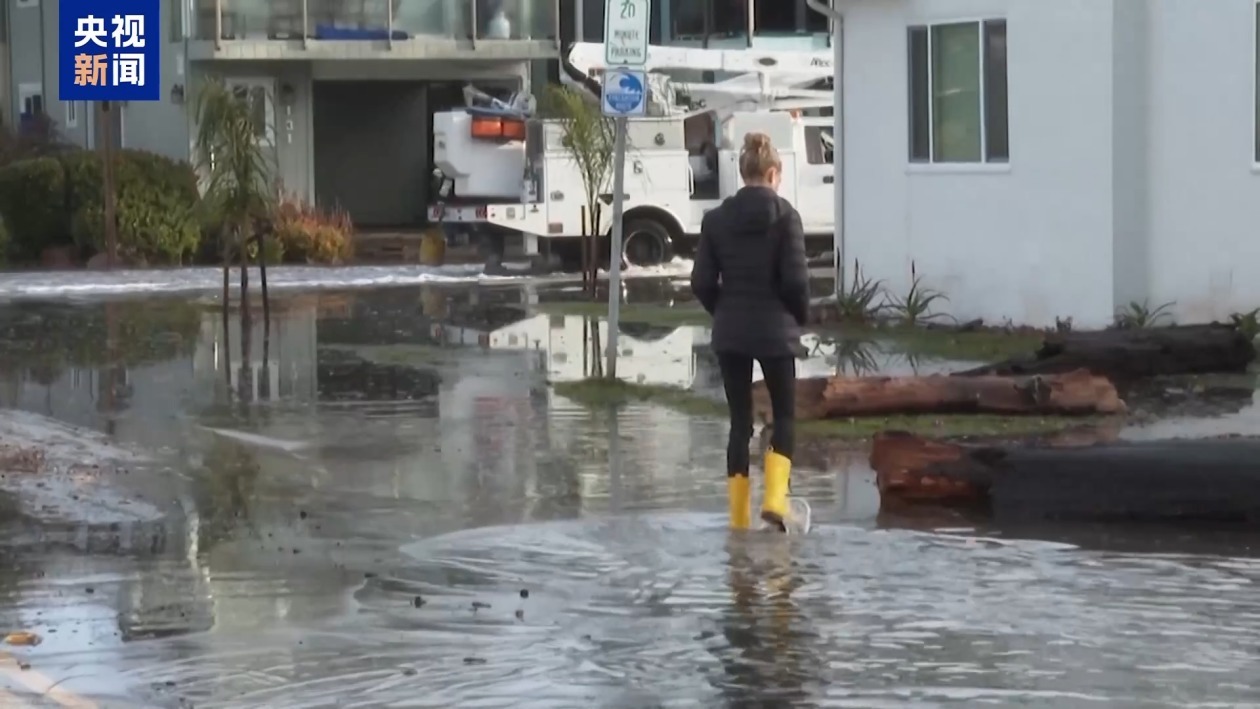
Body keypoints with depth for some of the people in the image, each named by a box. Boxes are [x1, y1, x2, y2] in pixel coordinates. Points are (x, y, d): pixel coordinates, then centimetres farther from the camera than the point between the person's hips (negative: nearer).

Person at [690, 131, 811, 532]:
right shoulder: (785, 216, -9)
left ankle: (739, 515, 10)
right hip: (775, 331, -3)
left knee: (740, 421, 10)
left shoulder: (717, 219, 0)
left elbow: (702, 282, -1)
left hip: (729, 333, 3)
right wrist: (800, 316, 6)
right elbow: (796, 278, -12)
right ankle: (774, 499, -7)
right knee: (784, 416, 12)